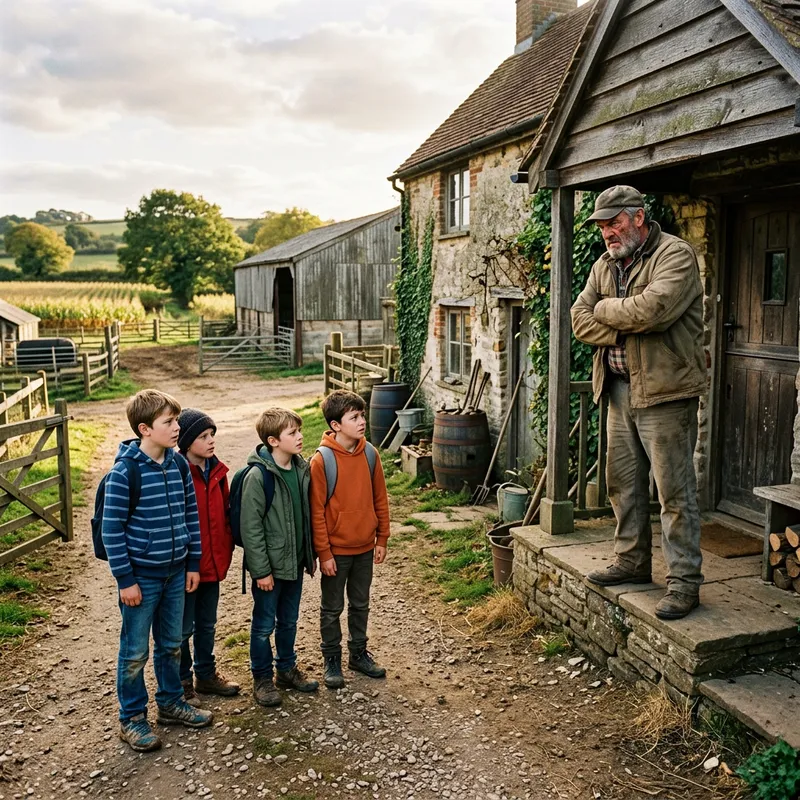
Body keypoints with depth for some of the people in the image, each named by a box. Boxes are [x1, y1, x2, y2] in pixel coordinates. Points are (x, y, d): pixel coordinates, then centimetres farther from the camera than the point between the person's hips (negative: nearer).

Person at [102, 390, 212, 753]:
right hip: (141, 576, -6)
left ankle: (171, 702, 36)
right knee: (135, 651, 8)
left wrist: (193, 563, 9)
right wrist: (125, 579, -14)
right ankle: (132, 719, 24)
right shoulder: (125, 471, -18)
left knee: (171, 644, 18)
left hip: (175, 572, 6)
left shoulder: (178, 464, 0)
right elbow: (112, 529, -15)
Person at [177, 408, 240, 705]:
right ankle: (182, 683, 25)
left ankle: (206, 674, 37)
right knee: (184, 628, 9)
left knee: (207, 624, 21)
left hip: (213, 564, 7)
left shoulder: (217, 471, 3)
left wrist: (226, 550, 7)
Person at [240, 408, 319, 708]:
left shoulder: (302, 468, 0)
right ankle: (262, 678, 26)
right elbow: (251, 527, -18)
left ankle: (287, 669, 37)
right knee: (264, 624, 10)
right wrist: (261, 570, -17)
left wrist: (310, 554, 12)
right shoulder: (258, 476, -20)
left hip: (294, 561, 6)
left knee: (289, 620, 20)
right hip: (269, 565, -6)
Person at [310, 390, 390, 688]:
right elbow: (317, 511, -13)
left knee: (361, 605, 19)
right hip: (336, 550, -4)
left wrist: (382, 539, 6)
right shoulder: (322, 460, -16)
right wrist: (324, 553, -12)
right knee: (332, 608, 12)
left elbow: (380, 499, 6)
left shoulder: (370, 454, -2)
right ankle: (332, 659, 27)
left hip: (365, 548, 4)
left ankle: (359, 652, 35)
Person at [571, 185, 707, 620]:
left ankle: (684, 582, 6)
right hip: (619, 389, 8)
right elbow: (580, 319, 5)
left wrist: (605, 309, -8)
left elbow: (652, 309, -25)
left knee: (674, 490, -3)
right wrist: (627, 329, -12)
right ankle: (632, 561, 31)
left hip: (663, 389, -8)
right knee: (623, 483, 16)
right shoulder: (605, 264, 15)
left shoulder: (674, 254, -9)